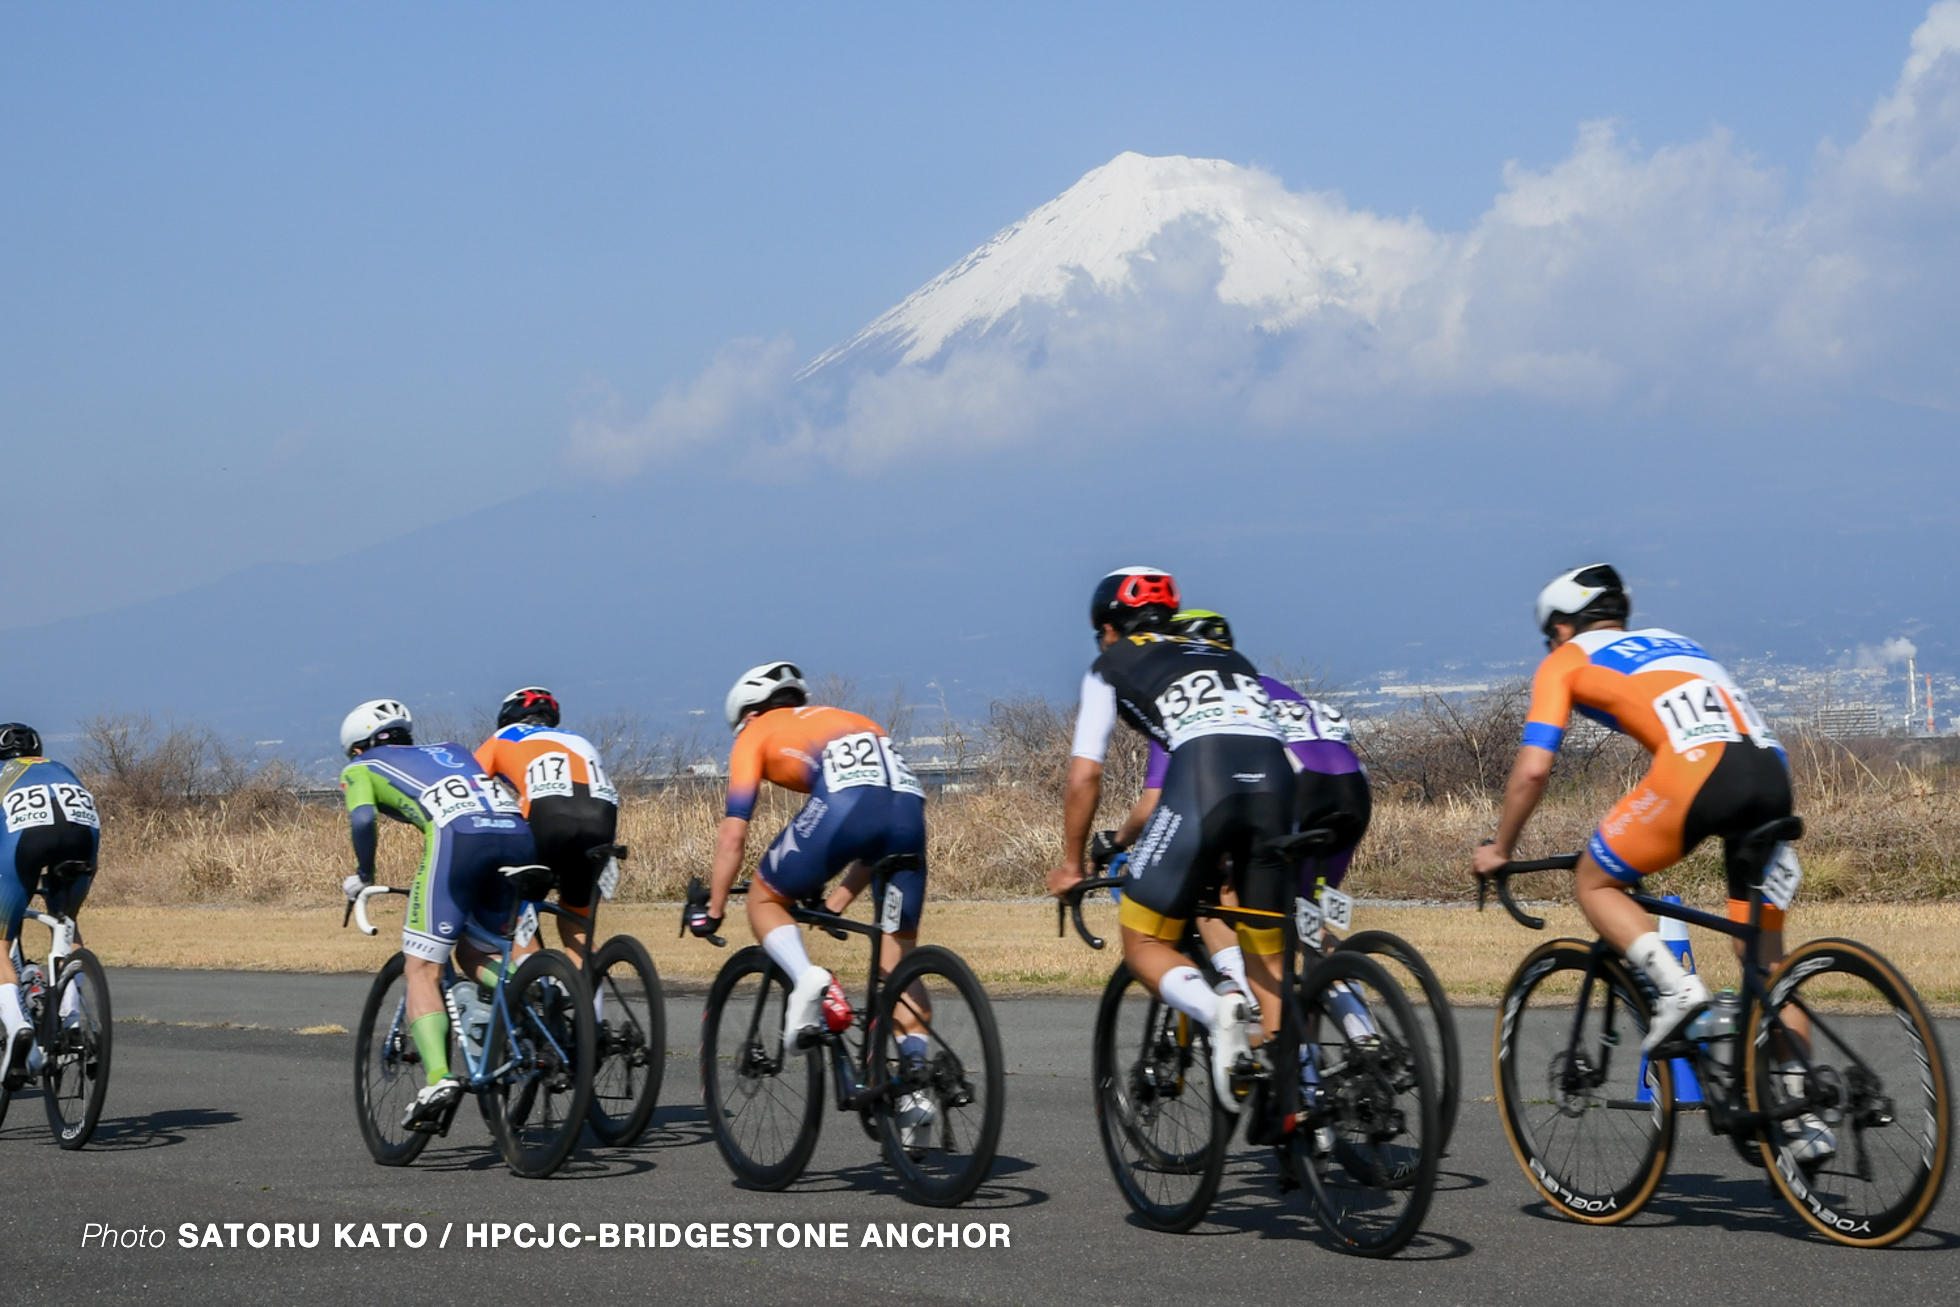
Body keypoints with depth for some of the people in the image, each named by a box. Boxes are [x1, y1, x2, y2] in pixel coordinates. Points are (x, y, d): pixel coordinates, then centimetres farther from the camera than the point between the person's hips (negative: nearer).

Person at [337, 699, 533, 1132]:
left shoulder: (361, 768, 23)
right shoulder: (451, 751, 39)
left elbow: (363, 818, 3)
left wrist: (362, 876, 17)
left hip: (457, 836, -5)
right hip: (519, 834, 5)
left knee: (422, 970, 1)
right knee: (476, 954, 22)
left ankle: (438, 1078, -16)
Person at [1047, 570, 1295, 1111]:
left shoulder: (1111, 667, 23)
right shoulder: (1229, 657, 36)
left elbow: (1084, 778, 18)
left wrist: (1071, 865, 30)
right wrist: (1230, 846, 52)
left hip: (1201, 777, -4)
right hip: (1278, 777, 5)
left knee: (1143, 943, 8)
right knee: (1267, 957, 17)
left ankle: (1213, 1008, -22)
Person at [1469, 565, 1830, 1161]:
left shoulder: (1567, 660, 20)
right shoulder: (1672, 643, 37)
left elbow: (1533, 770, 11)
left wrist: (1499, 850, 26)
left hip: (1697, 768, -6)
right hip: (1773, 771, 6)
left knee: (1596, 882, 17)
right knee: (1765, 955, 14)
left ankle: (1675, 987, -5)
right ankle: (1804, 1116, 10)